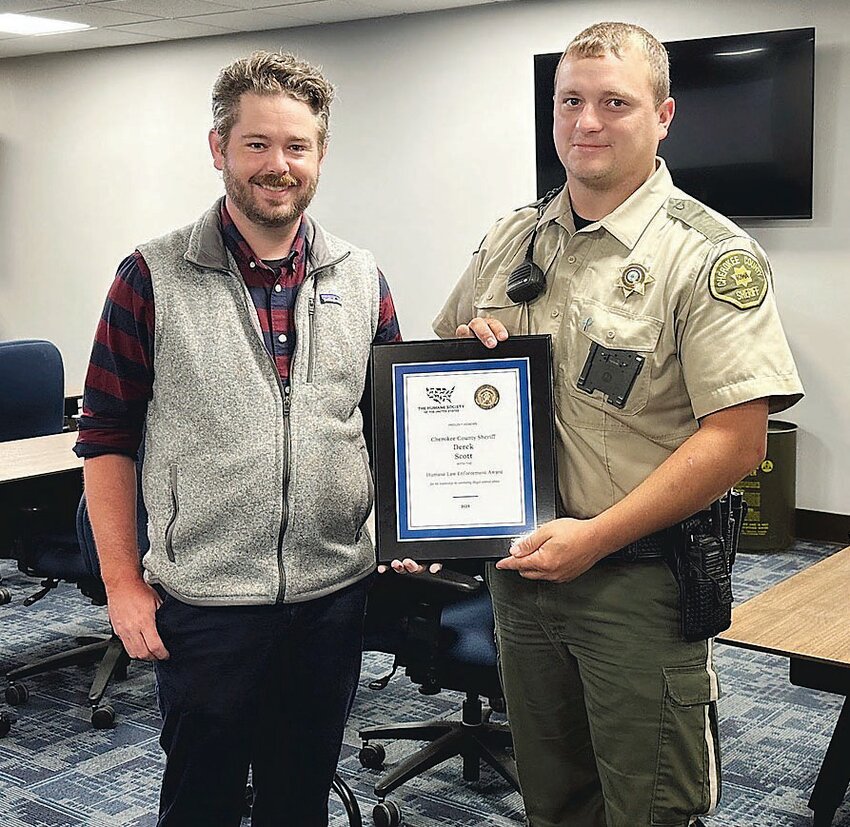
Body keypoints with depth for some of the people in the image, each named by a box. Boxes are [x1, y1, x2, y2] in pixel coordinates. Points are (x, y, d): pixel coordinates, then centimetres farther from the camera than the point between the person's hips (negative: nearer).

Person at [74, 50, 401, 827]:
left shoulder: (361, 279, 4)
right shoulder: (154, 277, -6)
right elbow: (108, 437, -3)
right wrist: (122, 582, -5)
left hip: (334, 594, 3)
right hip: (202, 601, -3)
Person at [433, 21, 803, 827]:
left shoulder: (711, 255, -12)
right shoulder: (511, 238, 7)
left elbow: (736, 437, -18)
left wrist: (595, 536, -22)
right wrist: (466, 341, -5)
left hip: (638, 580, -5)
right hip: (520, 566, 6)